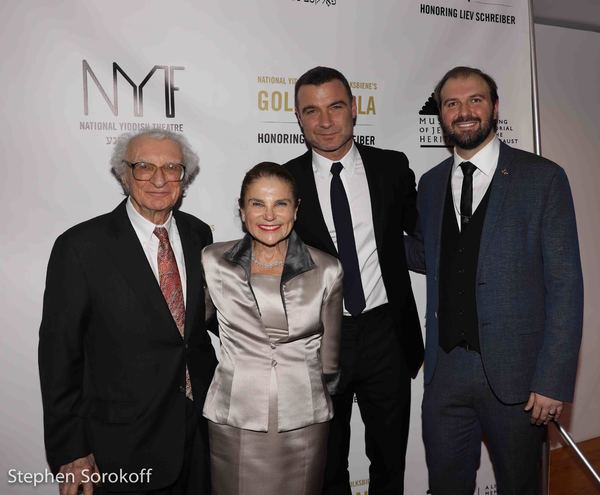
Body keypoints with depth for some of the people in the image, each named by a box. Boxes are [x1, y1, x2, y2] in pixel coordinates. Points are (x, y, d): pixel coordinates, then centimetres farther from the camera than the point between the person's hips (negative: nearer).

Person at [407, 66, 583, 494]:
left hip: (514, 373, -3)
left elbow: (565, 285, -8)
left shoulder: (542, 177, -5)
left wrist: (553, 380, -13)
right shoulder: (430, 184, 9)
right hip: (445, 369, 3)